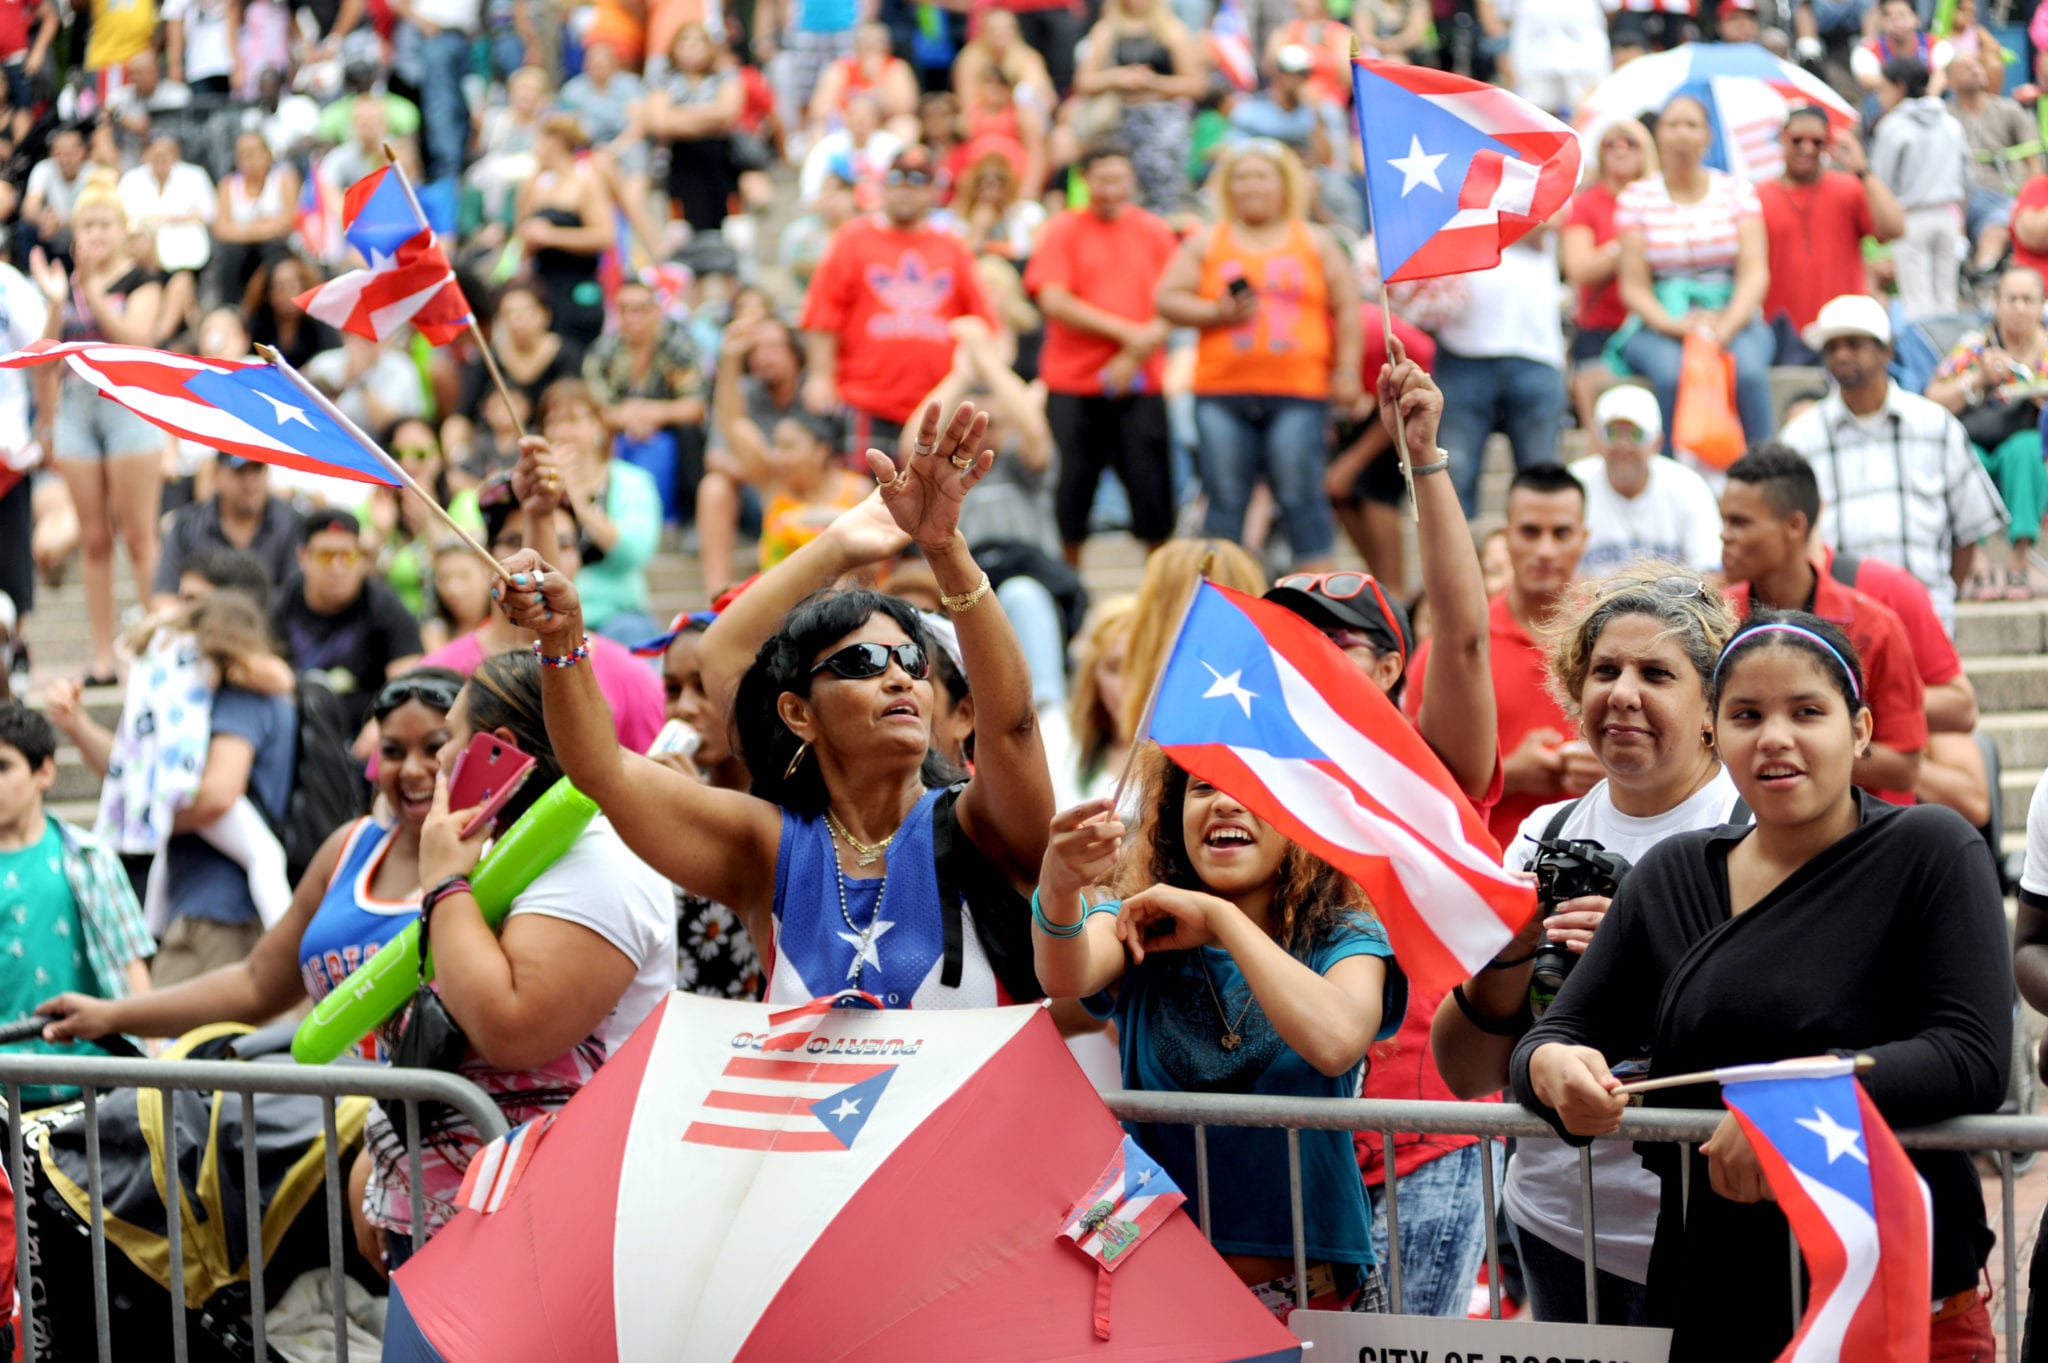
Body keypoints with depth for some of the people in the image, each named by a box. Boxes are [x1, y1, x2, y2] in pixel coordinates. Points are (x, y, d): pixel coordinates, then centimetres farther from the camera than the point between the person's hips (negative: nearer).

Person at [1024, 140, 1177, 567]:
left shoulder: (1155, 232, 9)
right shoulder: (1063, 231, 3)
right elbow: (1054, 302, -8)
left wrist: (1135, 356, -12)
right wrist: (1126, 331, -12)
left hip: (1139, 384, 1)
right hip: (1073, 386, -1)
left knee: (1151, 486, -3)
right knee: (1072, 486, 0)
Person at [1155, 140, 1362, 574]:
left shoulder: (1316, 242, 12)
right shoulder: (1206, 243, 13)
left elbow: (1347, 309, 10)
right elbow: (1167, 299, 7)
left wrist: (1346, 371, 1)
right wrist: (1218, 313, -8)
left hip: (1299, 392, -1)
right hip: (1222, 392, 1)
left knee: (1301, 497, -6)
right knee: (1225, 501, 2)